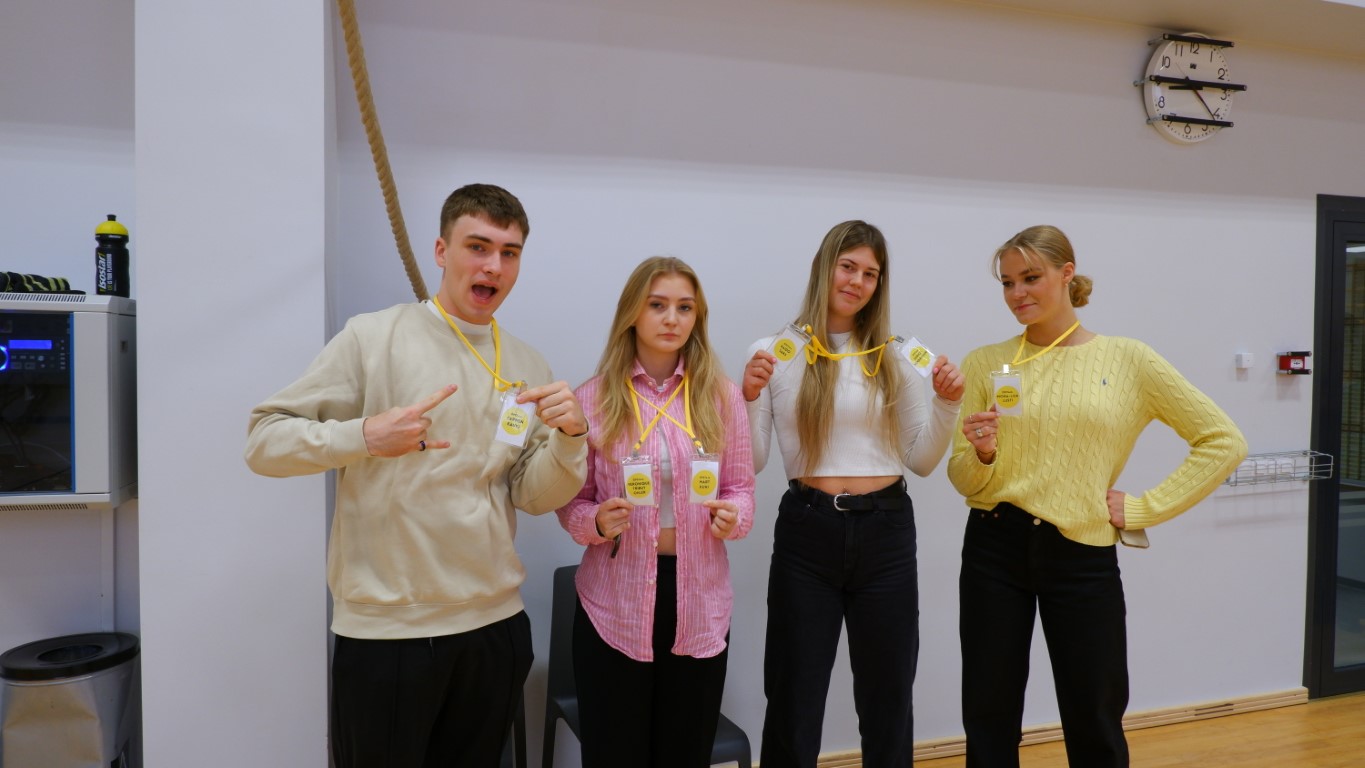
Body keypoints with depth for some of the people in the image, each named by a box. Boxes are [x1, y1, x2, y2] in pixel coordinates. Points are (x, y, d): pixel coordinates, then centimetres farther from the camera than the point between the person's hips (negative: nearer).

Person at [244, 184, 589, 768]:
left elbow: (534, 496, 4)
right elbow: (264, 440, -9)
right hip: (385, 629, -4)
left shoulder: (528, 366, 6)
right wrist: (364, 436, -26)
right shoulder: (372, 337, -7)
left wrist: (569, 436, -15)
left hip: (497, 624, 5)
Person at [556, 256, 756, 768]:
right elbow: (571, 502, 2)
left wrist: (733, 515, -15)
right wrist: (597, 521, -19)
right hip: (615, 602, -1)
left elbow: (742, 487, 7)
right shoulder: (593, 398, -3)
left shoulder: (722, 395, 2)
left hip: (698, 600, 2)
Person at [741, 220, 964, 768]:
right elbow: (750, 464, -1)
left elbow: (921, 461, 9)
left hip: (886, 531, 2)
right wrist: (749, 398, -16)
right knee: (794, 697, 10)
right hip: (807, 531, -2)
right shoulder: (773, 352, -1)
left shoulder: (898, 357, 6)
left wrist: (946, 404, -6)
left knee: (887, 696, 15)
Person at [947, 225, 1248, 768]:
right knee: (988, 721, 10)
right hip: (994, 550, 1)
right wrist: (982, 455, -18)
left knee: (1094, 724, 10)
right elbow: (965, 483, 4)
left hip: (1081, 555, -1)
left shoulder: (1128, 360, -1)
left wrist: (1143, 508, -4)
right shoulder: (985, 363, 2)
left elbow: (1224, 441, 1)